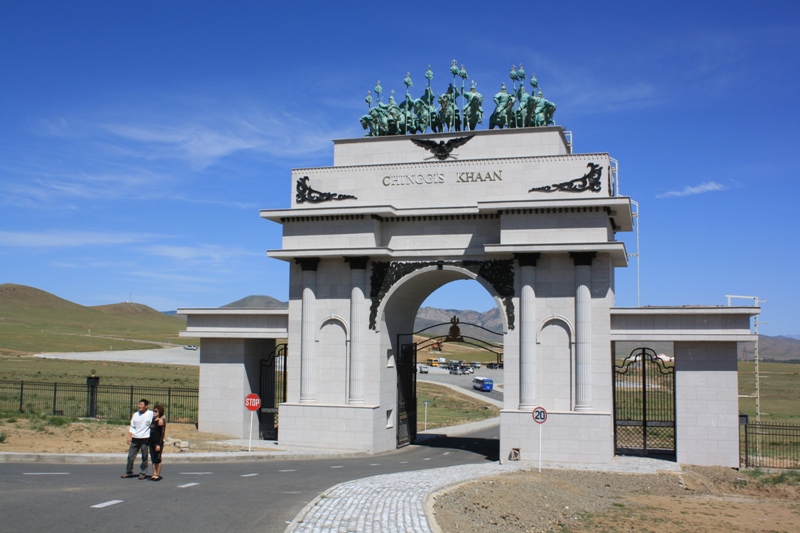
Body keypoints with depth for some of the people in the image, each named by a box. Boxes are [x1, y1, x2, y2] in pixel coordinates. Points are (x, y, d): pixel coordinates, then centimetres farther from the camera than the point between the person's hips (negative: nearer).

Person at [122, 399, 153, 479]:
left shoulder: (151, 414, -4)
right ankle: (129, 472, 19)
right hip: (135, 438, 4)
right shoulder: (136, 414, 10)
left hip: (145, 438, -4)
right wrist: (129, 437, 7)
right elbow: (132, 427, 14)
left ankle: (143, 473, 13)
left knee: (144, 457, 2)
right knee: (130, 456, 6)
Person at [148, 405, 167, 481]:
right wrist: (149, 442, 18)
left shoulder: (160, 421, -11)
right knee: (153, 459, 9)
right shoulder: (153, 420, 14)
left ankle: (158, 475, 4)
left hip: (158, 443, -8)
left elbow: (163, 433, -14)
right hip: (152, 442, 8)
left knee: (158, 459, -2)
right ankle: (154, 474, 14)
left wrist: (159, 444, -19)